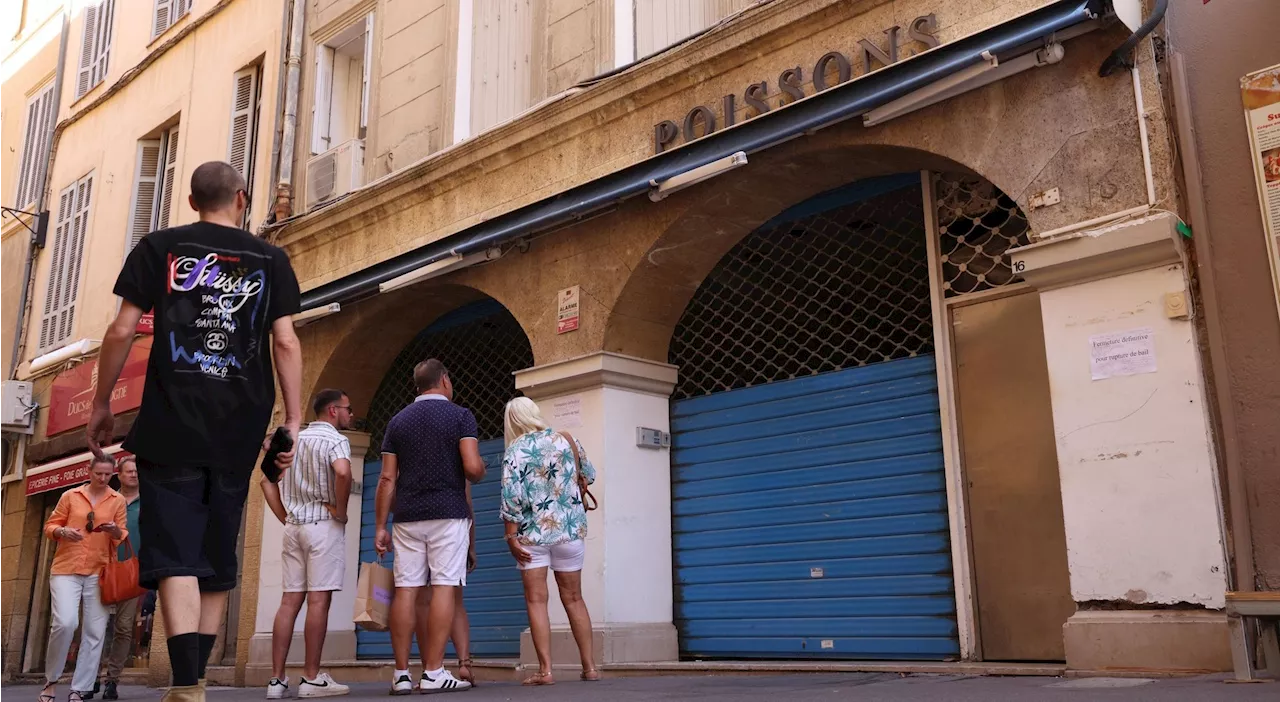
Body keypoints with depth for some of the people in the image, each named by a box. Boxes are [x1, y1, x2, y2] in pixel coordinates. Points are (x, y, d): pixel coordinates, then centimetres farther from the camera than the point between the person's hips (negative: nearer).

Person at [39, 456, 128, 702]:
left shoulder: (118, 500, 8)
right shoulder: (70, 496, 8)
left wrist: (116, 531, -16)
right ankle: (51, 679, 5)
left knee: (95, 632, -5)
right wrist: (62, 531, -11)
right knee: (65, 622, -17)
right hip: (66, 569, -1)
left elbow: (124, 537, 7)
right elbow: (50, 526, 11)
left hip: (99, 572, 1)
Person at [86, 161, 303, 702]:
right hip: (239, 432, 2)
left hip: (171, 425, -2)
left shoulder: (160, 247, 6)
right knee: (217, 561, 11)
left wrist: (101, 403, 11)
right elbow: (285, 342, 1)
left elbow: (121, 331, 1)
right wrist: (293, 421, 3)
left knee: (175, 555, -5)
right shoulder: (270, 259, 8)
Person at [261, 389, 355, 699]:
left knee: (290, 600, 5)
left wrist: (285, 518, 15)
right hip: (323, 524, -7)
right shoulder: (335, 439, -6)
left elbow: (267, 480, 18)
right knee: (319, 599, -5)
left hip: (294, 525, 7)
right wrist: (341, 511, -13)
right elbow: (343, 472, -26)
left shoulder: (294, 439, 17)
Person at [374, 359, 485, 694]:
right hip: (448, 514, -4)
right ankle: (433, 673, -5)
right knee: (443, 588, -3)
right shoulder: (460, 415, 0)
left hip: (407, 517, 4)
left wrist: (380, 526, 9)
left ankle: (401, 674, 4)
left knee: (405, 590, 3)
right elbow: (473, 468, -11)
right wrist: (482, 469, 12)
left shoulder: (398, 421, 11)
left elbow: (387, 479, 7)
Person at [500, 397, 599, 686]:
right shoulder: (567, 441, 5)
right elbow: (590, 475, 18)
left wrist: (511, 536, -9)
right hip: (570, 529, 3)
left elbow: (511, 495, -13)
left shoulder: (515, 450, -6)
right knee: (573, 598, 12)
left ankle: (545, 670, -3)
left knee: (536, 600, 2)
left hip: (534, 532, -3)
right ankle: (590, 667, 15)